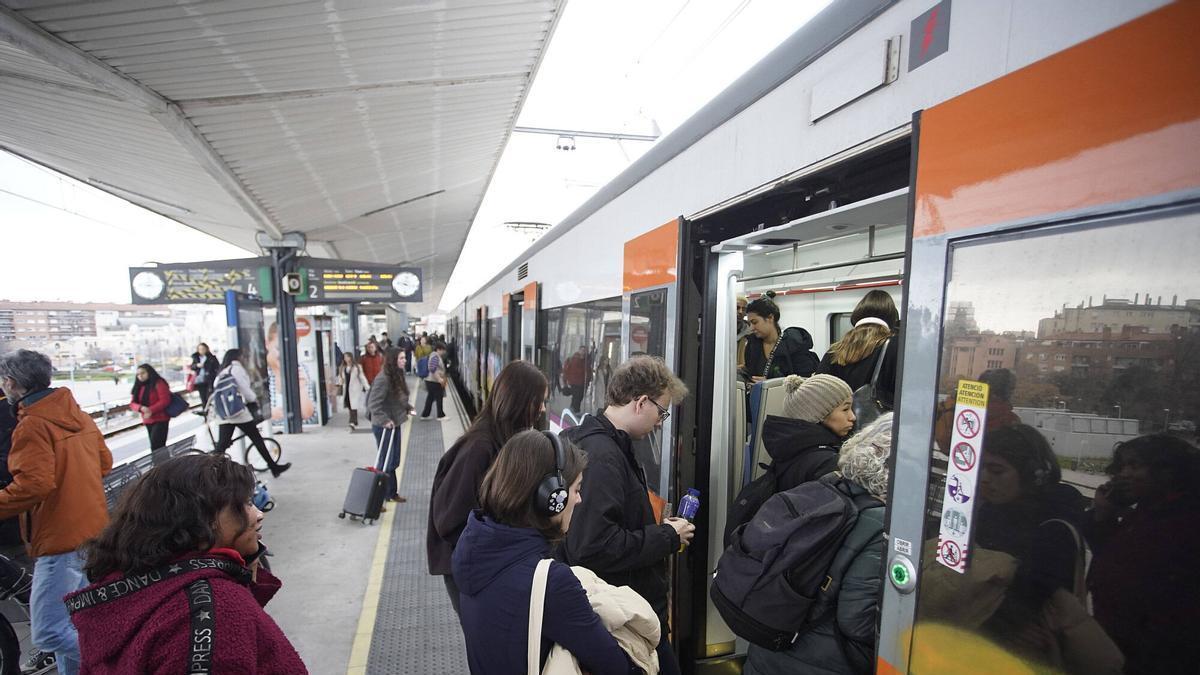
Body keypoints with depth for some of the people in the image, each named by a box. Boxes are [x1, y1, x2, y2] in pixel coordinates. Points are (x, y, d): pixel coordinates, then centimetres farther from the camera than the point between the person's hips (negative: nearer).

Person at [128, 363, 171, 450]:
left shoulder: (159, 383, -10)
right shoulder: (138, 387, 11)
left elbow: (165, 400, -17)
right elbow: (132, 403, 6)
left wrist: (151, 410, -25)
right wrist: (141, 408, -16)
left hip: (160, 419, -7)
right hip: (148, 421, 7)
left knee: (156, 447, -13)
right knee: (159, 447, 13)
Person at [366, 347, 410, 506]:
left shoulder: (398, 375, 4)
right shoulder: (383, 379, -22)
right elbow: (373, 404, -25)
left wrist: (407, 408, 5)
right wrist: (385, 420, -26)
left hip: (394, 424, 8)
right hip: (384, 426, -8)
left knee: (394, 461, 17)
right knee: (386, 462, 1)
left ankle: (392, 493, 32)